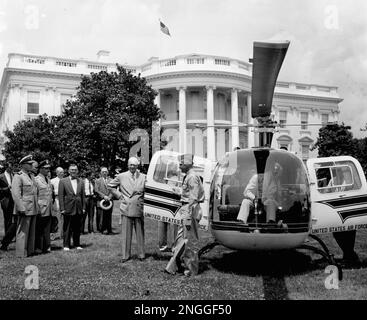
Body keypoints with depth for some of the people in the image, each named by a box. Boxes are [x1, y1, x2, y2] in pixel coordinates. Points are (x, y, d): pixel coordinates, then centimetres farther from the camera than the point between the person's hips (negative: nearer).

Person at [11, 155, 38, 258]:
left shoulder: (31, 176, 16)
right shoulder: (18, 177, -10)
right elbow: (15, 194, -17)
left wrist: (36, 207, 16)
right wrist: (21, 209, -21)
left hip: (33, 209, 8)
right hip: (24, 209, -8)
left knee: (32, 231, 12)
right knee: (23, 231, -2)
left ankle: (30, 250, 21)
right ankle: (21, 253, 4)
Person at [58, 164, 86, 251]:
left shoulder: (81, 182, 10)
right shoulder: (63, 181, 0)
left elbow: (83, 196, 12)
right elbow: (60, 196, -3)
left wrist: (83, 208, 6)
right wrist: (62, 209, -8)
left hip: (78, 209, 3)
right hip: (68, 209, -3)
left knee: (77, 228, 9)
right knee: (67, 228, 1)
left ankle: (77, 244, 17)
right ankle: (66, 245, 10)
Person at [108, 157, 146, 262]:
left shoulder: (143, 177, 3)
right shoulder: (121, 176, 4)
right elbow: (110, 186, 13)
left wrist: (143, 200, 2)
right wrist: (119, 195, 6)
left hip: (139, 208, 0)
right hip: (126, 208, 0)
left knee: (140, 233, 6)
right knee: (126, 233, 3)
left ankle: (141, 254, 15)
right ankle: (126, 255, 11)